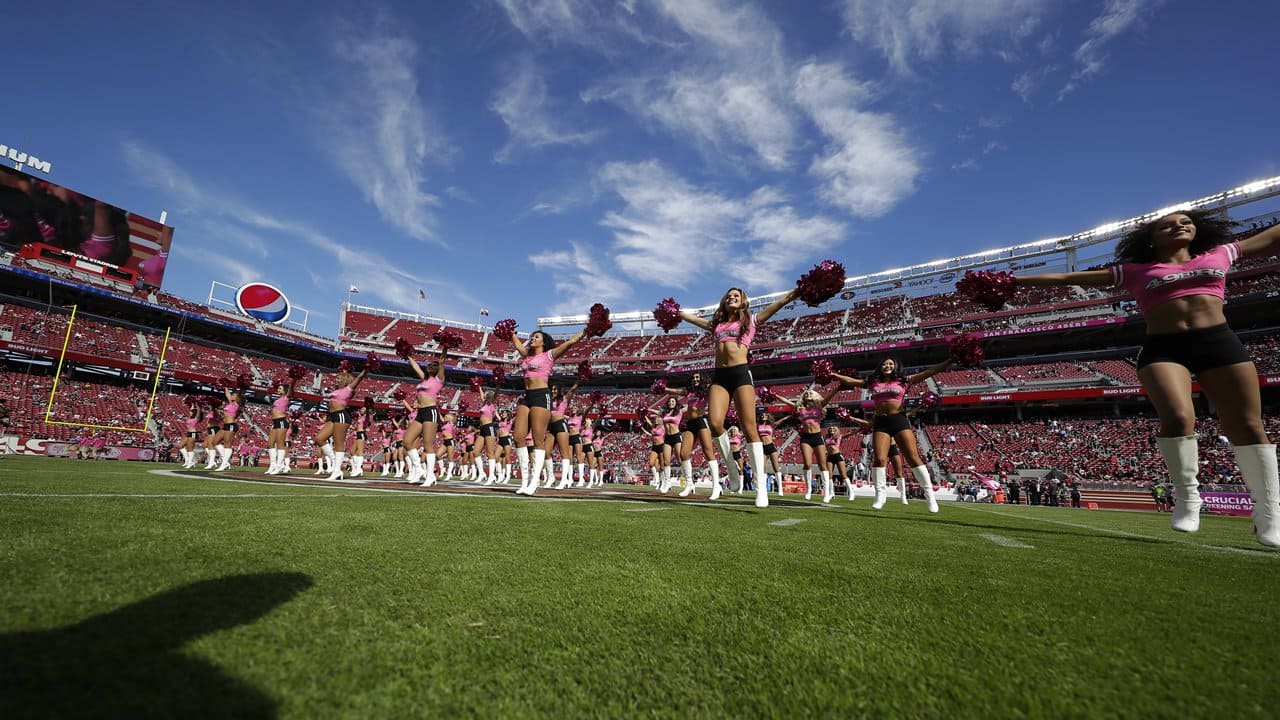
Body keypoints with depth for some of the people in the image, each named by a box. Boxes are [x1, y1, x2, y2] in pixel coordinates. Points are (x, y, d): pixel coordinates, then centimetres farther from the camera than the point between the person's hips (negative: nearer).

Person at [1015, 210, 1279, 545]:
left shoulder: (1220, 254, 19)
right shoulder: (1134, 271, 11)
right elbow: (1068, 277, 8)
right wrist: (1020, 280, 2)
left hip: (1220, 342, 3)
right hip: (1163, 349, -3)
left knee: (1248, 425, 1)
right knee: (1178, 417, -23)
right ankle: (1188, 497, -4)